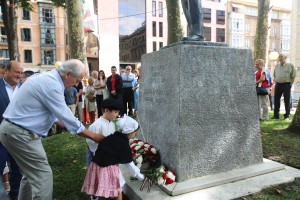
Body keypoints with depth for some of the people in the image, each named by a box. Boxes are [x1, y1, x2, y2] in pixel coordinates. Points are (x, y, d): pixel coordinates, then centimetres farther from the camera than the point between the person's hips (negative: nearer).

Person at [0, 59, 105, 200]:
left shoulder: (47, 78, 9)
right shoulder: (52, 84, -22)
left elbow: (50, 110, 19)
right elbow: (67, 117, -20)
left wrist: (66, 126, 15)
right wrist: (94, 136, -10)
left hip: (14, 129, 10)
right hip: (21, 133, -10)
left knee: (32, 174, 21)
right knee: (43, 176, -5)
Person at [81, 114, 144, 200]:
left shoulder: (112, 137, 5)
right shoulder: (124, 145, -11)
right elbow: (129, 164, -1)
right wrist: (139, 176, 13)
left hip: (97, 165, 7)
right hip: (109, 169, -7)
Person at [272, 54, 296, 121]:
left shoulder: (290, 65, 0)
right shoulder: (277, 66, 12)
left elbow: (293, 76, -1)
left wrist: (290, 84, -7)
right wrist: (276, 82, 7)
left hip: (286, 84, -4)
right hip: (278, 85, 4)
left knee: (287, 101, 0)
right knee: (276, 100, 5)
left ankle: (287, 116, 9)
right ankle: (276, 115, 14)